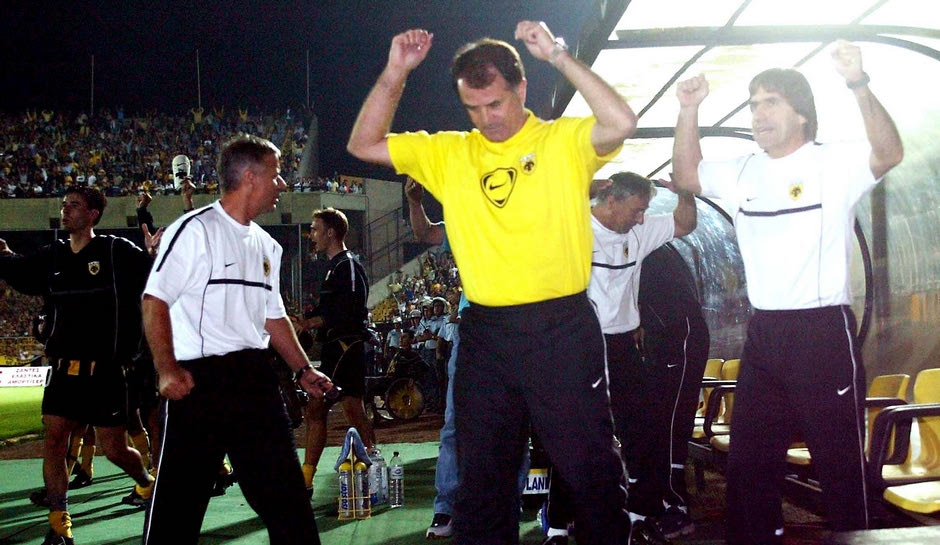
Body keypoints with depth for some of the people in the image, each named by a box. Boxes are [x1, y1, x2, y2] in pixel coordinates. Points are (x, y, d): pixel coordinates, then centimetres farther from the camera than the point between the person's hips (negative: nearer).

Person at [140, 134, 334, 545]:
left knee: (285, 489, 10)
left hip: (255, 375, 7)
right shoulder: (195, 229, -7)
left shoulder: (266, 246, 16)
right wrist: (166, 370, -19)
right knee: (178, 500, -1)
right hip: (198, 378, -7)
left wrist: (302, 369, 17)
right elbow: (155, 301, -11)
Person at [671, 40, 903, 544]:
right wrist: (689, 111, 6)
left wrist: (858, 86, -37)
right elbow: (686, 174, 20)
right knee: (748, 459, 13)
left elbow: (889, 153, -23)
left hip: (824, 330, -6)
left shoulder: (835, 163, -6)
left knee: (840, 459, -1)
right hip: (763, 332, 6)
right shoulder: (742, 172, 13)